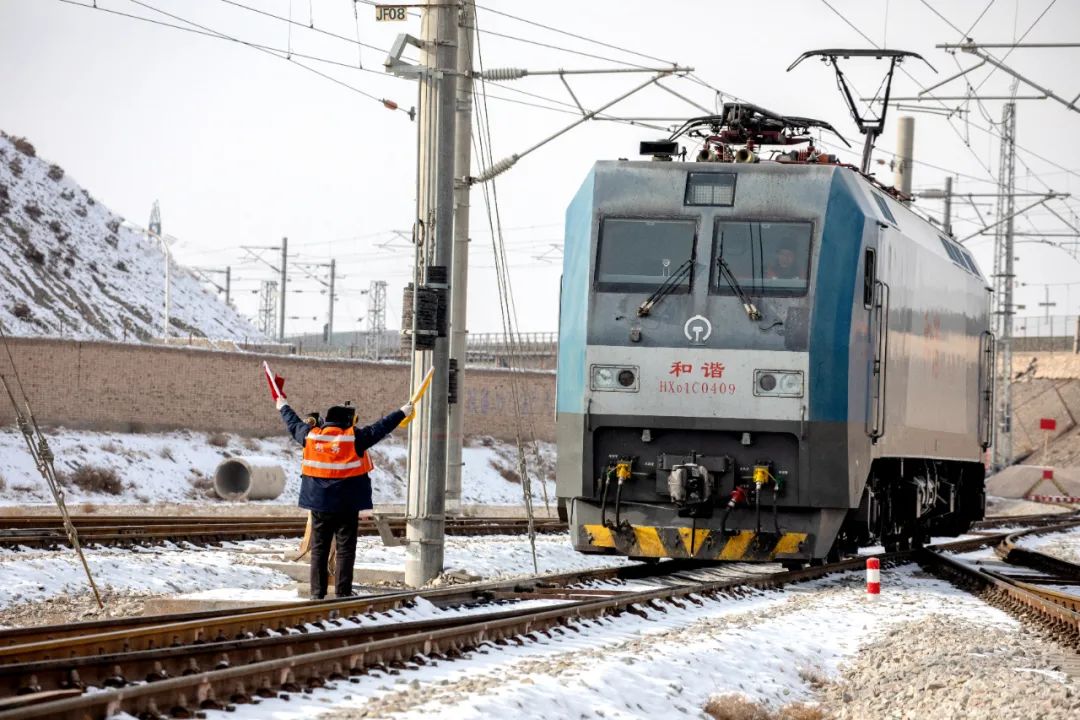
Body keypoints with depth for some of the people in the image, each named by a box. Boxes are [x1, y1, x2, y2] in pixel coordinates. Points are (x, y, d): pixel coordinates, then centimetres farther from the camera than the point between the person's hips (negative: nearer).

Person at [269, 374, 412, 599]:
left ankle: (317, 592, 10)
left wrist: (283, 407, 36)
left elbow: (294, 424, 17)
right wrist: (401, 413, 9)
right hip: (346, 504, -4)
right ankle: (342, 592, -3)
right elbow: (379, 429, -4)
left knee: (319, 548, 9)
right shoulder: (354, 438, -11)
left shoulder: (310, 435, 0)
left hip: (319, 502, 4)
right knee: (345, 547, 1)